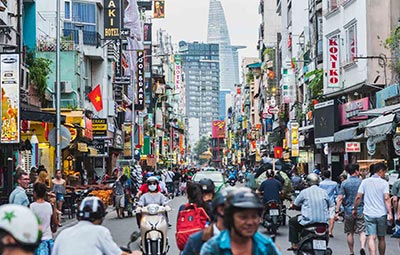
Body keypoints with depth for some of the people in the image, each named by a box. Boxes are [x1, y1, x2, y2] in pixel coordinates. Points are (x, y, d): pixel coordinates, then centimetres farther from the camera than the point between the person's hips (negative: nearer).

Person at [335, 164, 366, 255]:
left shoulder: (344, 183, -3)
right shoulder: (362, 182, -3)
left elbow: (340, 198, -7)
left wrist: (337, 211, -5)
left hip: (349, 212, 1)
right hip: (360, 211, -1)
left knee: (350, 233, 12)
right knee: (362, 231, -1)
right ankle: (362, 247, -25)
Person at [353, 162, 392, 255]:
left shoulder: (365, 182, 3)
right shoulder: (384, 183, -3)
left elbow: (358, 197, 1)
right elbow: (386, 199, -14)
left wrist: (354, 209, 12)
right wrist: (390, 213, -16)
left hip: (369, 214, 1)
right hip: (382, 214, -1)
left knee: (371, 238, -6)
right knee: (381, 238, 14)